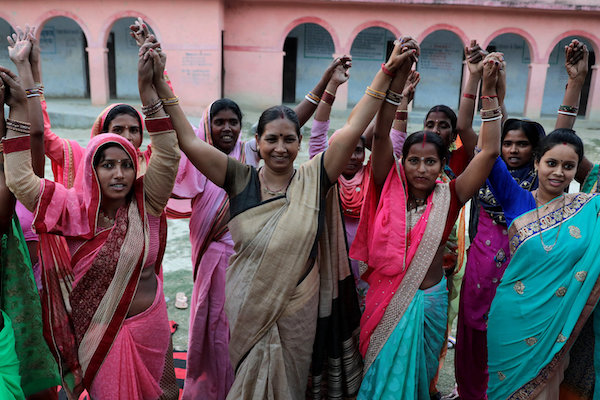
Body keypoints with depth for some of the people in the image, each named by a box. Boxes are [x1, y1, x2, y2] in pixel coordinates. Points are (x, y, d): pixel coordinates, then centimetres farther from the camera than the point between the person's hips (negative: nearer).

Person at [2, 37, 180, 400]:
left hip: (150, 325, 2)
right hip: (99, 332, -1)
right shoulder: (75, 208, -9)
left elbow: (167, 155, -20)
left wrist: (147, 87, -27)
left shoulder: (145, 203, -9)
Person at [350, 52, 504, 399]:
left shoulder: (449, 197, -7)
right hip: (385, 299, 0)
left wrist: (490, 93, -19)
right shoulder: (390, 188, -8)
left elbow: (490, 152, -15)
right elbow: (381, 135, -17)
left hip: (429, 301, 1)